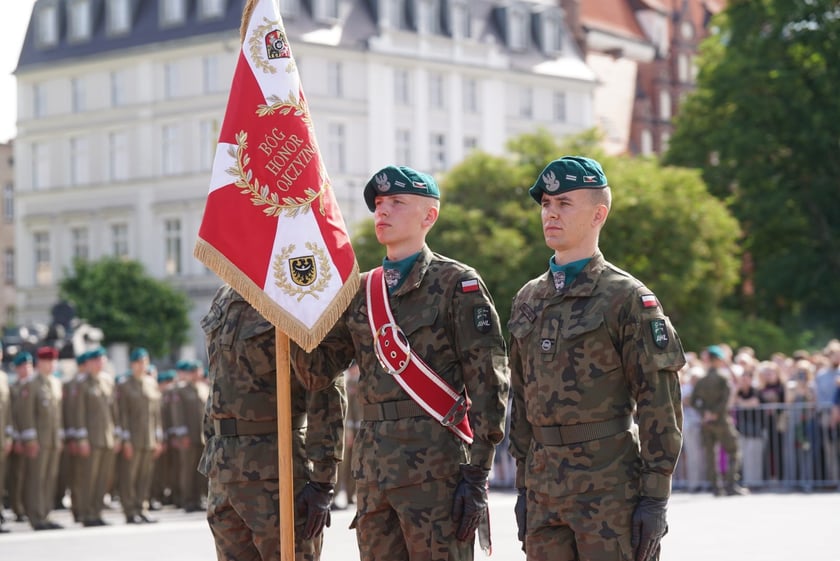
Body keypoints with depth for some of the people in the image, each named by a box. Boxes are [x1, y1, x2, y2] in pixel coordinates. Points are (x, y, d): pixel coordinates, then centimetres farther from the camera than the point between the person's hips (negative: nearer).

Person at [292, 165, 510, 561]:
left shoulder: (457, 283, -2)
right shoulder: (360, 292, 16)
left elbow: (489, 382, -7)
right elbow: (316, 371, 11)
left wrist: (477, 473, -13)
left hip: (437, 468, -6)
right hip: (372, 468, 6)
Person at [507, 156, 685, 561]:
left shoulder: (628, 298, -6)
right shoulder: (527, 299, 14)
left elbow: (660, 401, -8)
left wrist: (655, 497, -12)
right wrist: (523, 485, 15)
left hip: (612, 492, -6)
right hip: (544, 491, 6)